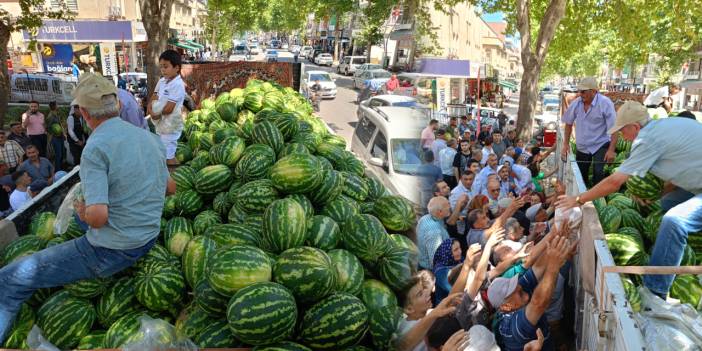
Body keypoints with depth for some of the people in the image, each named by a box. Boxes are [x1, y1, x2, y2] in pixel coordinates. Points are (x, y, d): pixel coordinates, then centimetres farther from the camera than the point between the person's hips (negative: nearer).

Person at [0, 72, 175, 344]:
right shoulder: (151, 138, 1)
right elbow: (171, 187, 14)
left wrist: (85, 214, -6)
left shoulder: (96, 147, -20)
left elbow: (98, 216, -27)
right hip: (149, 239, 8)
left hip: (112, 251, -8)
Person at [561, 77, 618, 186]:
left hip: (600, 145, -5)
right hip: (581, 147, 5)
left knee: (598, 173, -22)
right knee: (580, 175, 14)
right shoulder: (576, 103, -6)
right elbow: (569, 123, 7)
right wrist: (566, 144, 4)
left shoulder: (605, 103, -19)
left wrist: (611, 150, -24)